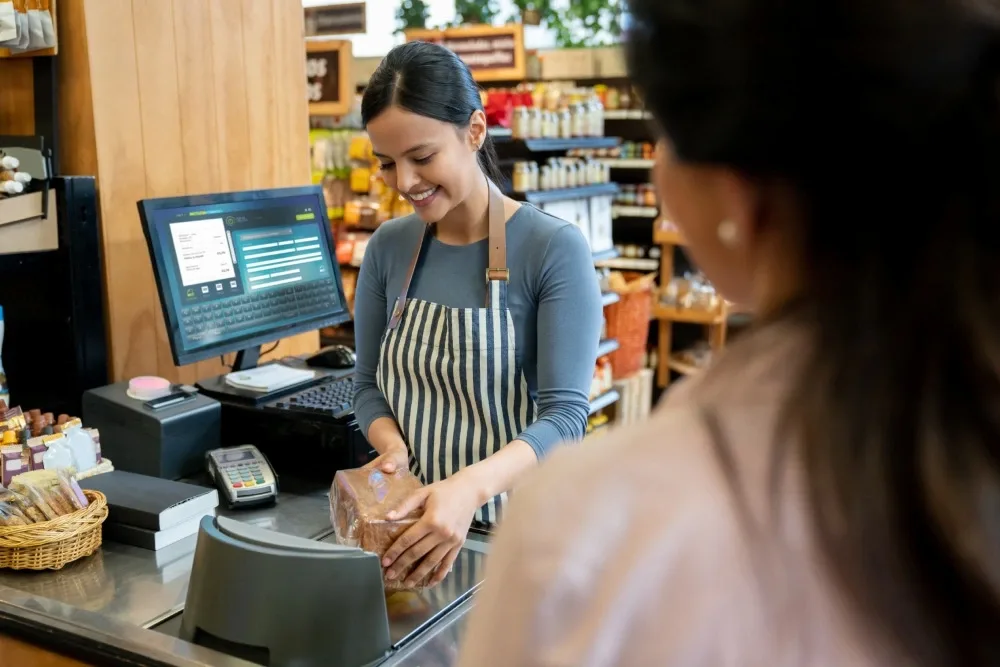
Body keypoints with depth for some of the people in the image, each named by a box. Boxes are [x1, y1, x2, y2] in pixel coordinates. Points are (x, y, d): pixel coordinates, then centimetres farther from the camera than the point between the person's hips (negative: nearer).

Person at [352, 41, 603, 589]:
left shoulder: (555, 250, -16)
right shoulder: (387, 248, -1)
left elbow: (565, 415, -19)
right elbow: (369, 383, 6)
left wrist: (472, 486, -35)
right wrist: (394, 445, -15)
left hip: (516, 526, -3)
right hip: (411, 522, 4)